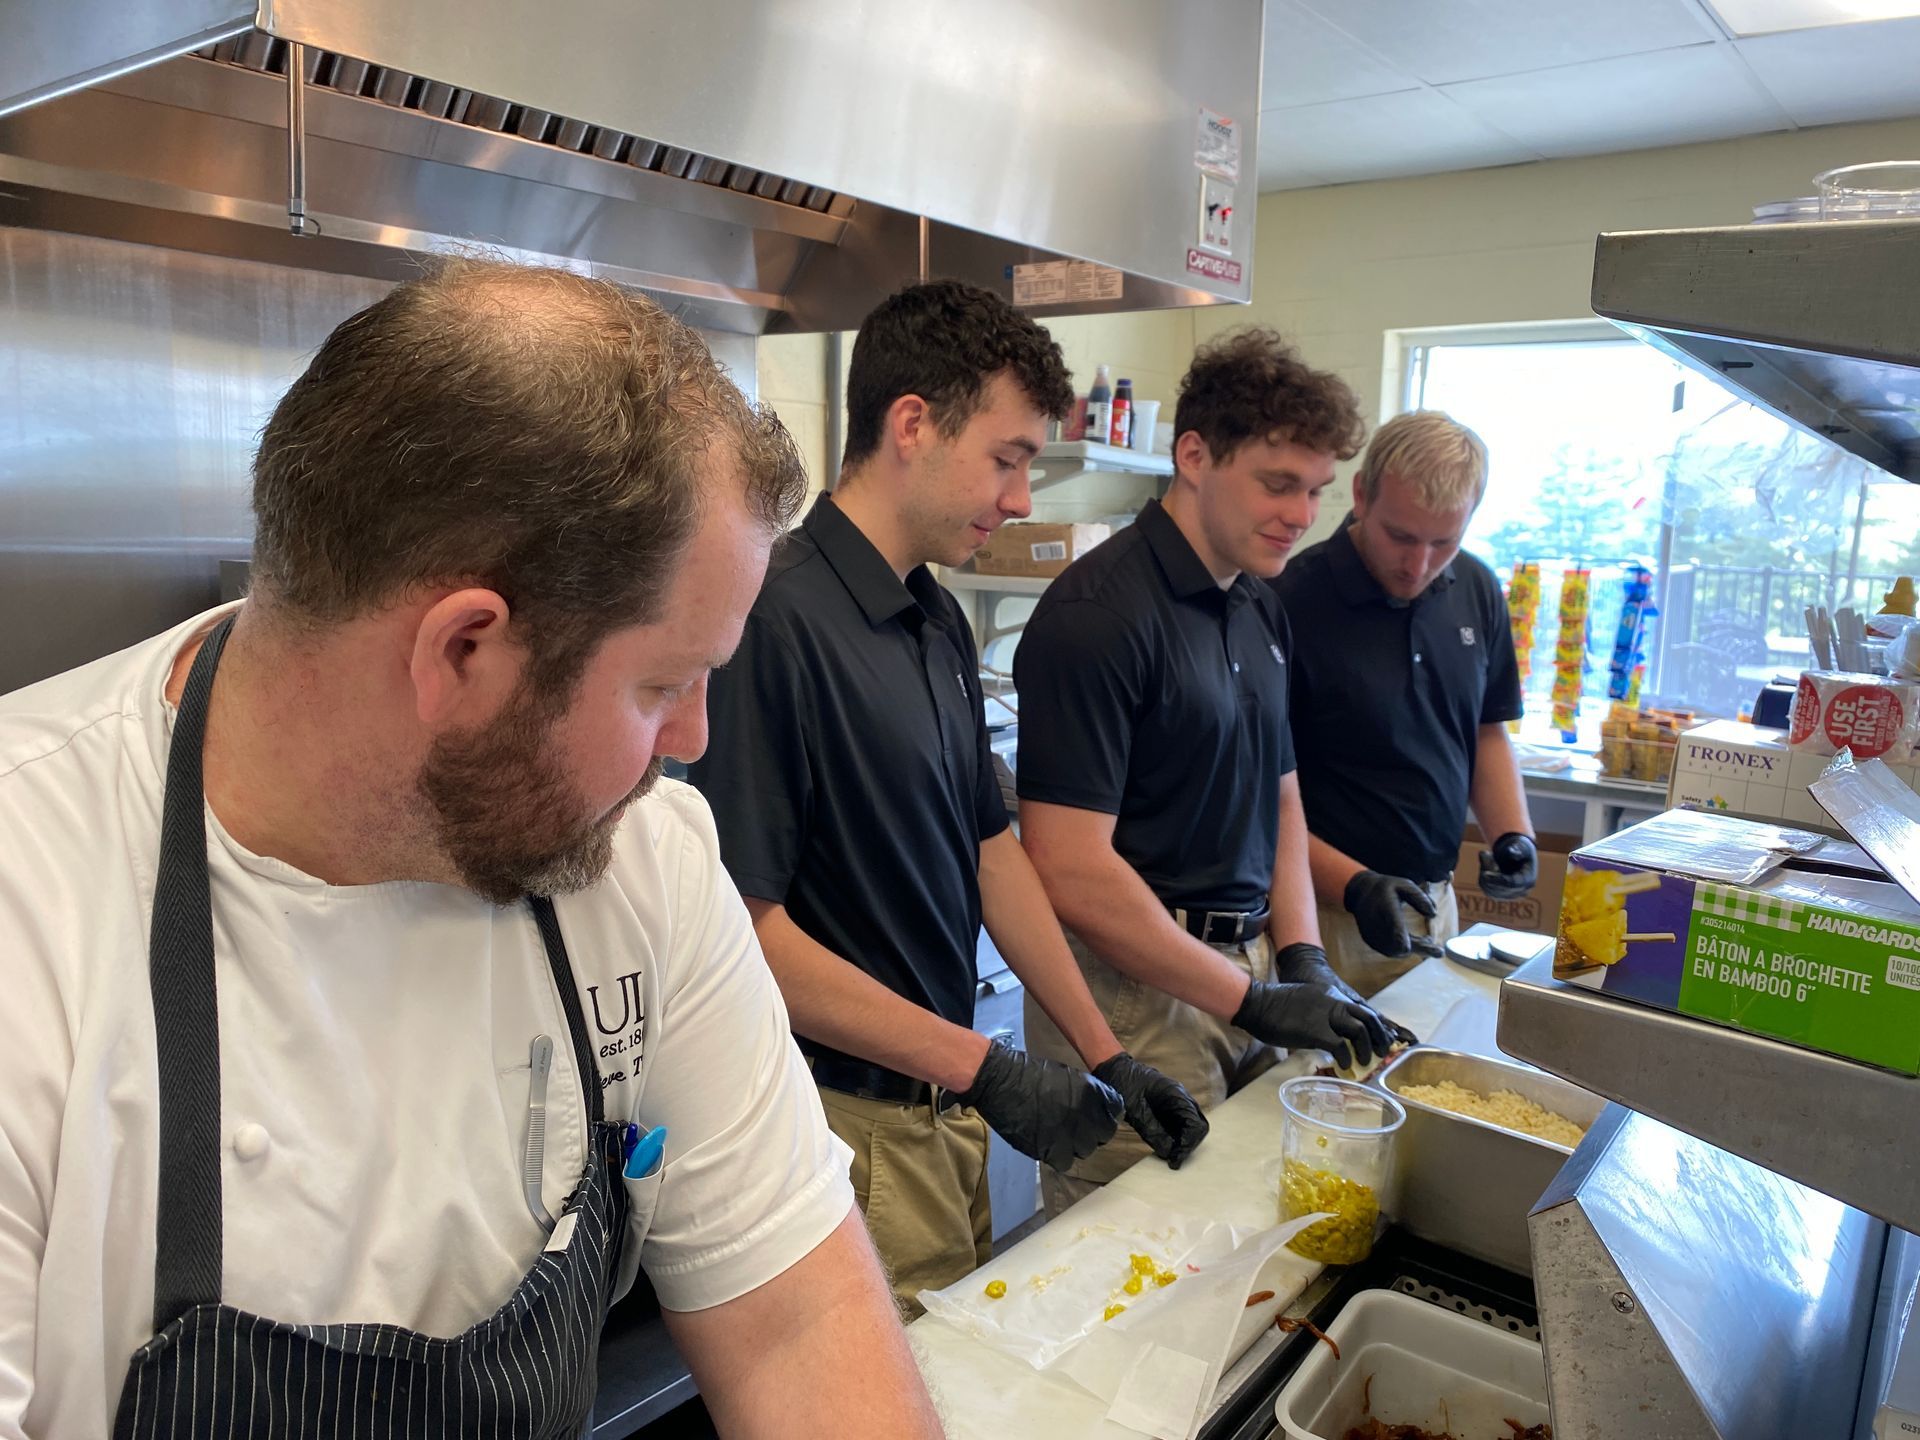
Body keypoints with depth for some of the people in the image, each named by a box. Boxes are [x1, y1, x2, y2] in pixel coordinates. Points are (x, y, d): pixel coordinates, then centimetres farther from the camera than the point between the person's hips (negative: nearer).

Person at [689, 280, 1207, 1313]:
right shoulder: (778, 619, -21)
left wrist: (1104, 1056, 10)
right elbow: (749, 929, -23)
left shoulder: (940, 620, 7)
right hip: (850, 1122, -8)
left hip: (946, 1103, 8)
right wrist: (985, 1069, -18)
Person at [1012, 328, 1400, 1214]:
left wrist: (1303, 962, 4)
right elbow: (1070, 871, -22)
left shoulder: (1262, 611, 11)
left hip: (1247, 971, 8)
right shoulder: (1100, 614, -17)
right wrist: (1253, 1001, -16)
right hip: (1133, 985, -8)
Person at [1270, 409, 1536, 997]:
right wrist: (1351, 884, -25)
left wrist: (1512, 833, 0)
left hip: (1436, 902, 6)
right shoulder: (1290, 603, -18)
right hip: (1327, 912, -6)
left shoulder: (1477, 590, 2)